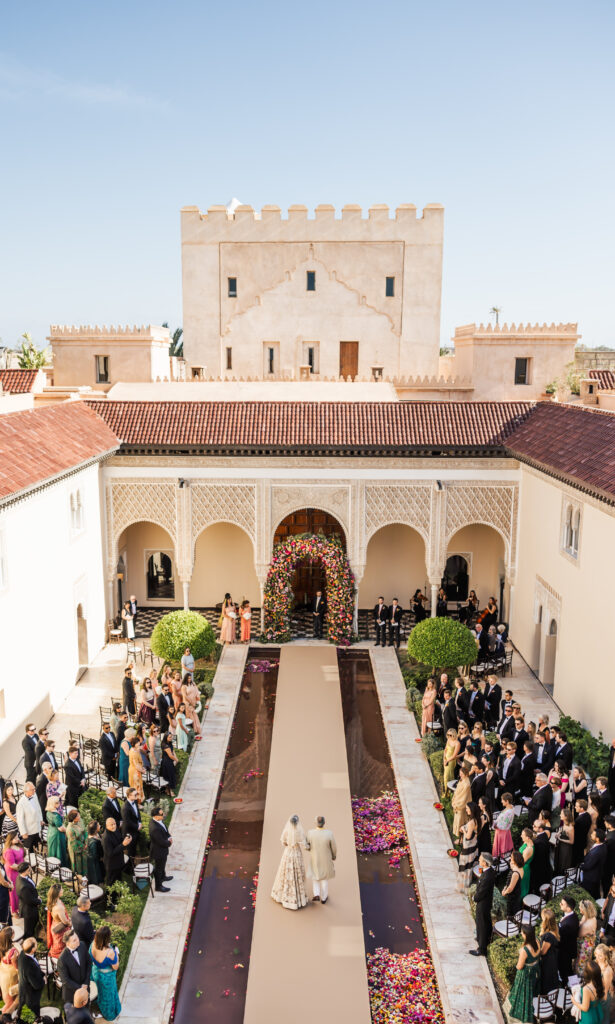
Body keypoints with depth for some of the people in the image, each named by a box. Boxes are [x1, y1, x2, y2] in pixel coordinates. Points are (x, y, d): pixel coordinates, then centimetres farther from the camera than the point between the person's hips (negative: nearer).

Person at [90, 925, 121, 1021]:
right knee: (108, 994, 26)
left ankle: (101, 1008, 63)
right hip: (107, 976, -4)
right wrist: (116, 954, -13)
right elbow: (115, 967, -25)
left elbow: (91, 959, -7)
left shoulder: (93, 945, -28)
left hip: (96, 972, 5)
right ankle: (110, 1014, 52)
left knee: (101, 991, 35)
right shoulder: (110, 952, -43)